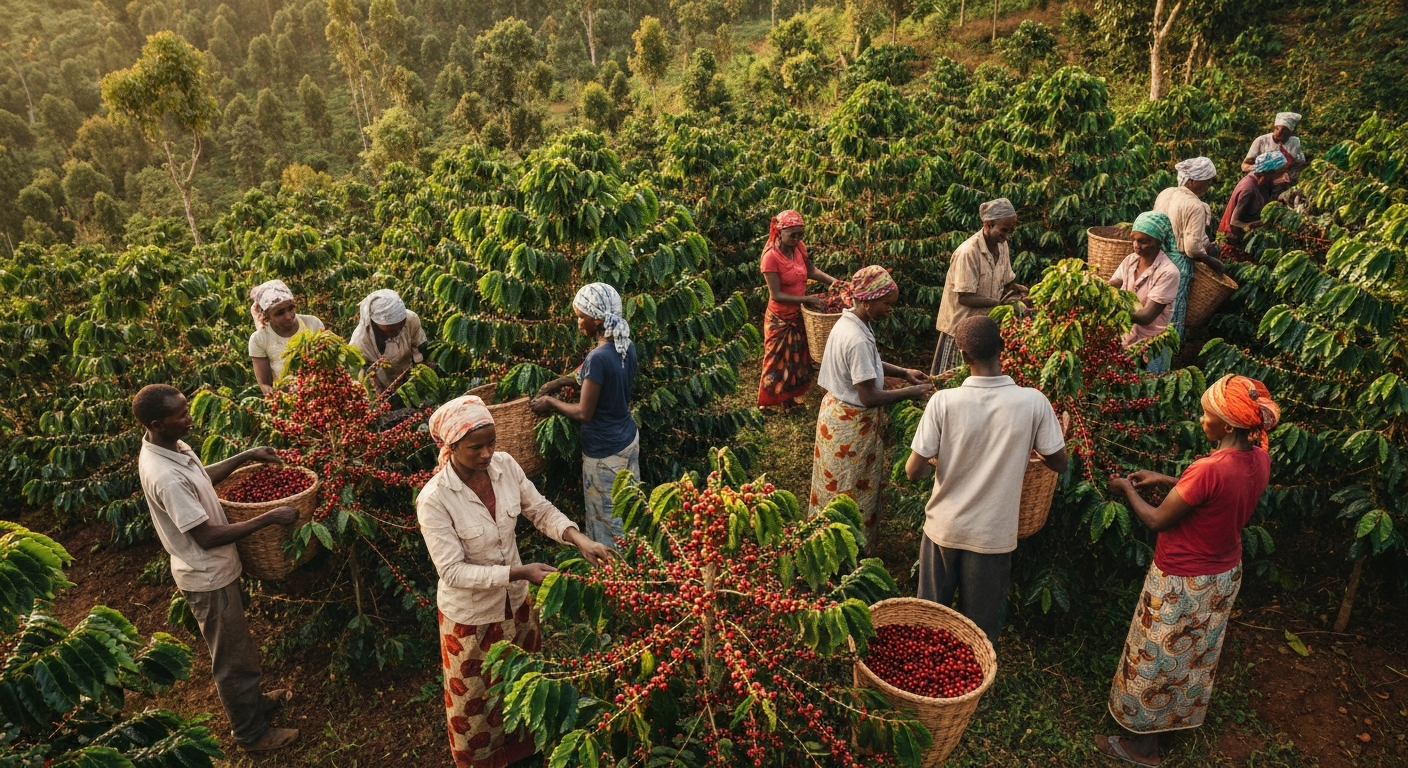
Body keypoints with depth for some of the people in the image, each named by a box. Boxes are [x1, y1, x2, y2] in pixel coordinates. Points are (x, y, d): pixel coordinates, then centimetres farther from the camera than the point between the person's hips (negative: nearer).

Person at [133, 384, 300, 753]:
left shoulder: (169, 445, -4)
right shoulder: (166, 477, -34)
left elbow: (201, 476, 16)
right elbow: (207, 536, -30)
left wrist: (248, 456, 6)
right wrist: (270, 517, -28)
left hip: (213, 569, 9)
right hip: (208, 578, -9)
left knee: (238, 645, 28)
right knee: (232, 658, 10)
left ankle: (254, 700, 49)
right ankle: (251, 733, 29)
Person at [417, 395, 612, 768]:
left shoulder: (505, 465, -15)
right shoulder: (434, 499, -29)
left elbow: (541, 510, -4)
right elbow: (453, 571, -27)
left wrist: (580, 540, -21)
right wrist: (520, 572, -33)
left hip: (515, 600, 5)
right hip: (471, 614, -5)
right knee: (476, 697, 19)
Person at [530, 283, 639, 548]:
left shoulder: (598, 357, -27)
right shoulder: (627, 346, -2)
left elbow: (583, 413, -23)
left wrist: (549, 401, -7)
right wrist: (563, 381, 10)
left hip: (605, 452, -8)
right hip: (630, 439, 8)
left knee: (607, 523, 9)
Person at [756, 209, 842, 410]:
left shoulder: (799, 247, -7)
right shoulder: (771, 257, -26)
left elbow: (811, 271, 10)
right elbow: (776, 295, -26)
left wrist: (833, 281, -6)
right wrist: (807, 299, -29)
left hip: (799, 314, 6)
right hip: (780, 318, -6)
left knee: (797, 356, 20)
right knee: (778, 359, 9)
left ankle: (791, 396, 38)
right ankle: (770, 400, 27)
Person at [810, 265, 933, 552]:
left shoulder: (849, 321, -1)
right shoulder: (857, 339, -31)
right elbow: (870, 397, -30)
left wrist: (903, 371, 5)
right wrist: (911, 391, -19)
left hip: (838, 412, 9)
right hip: (852, 424, -9)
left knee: (838, 487, 24)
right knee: (854, 491, 9)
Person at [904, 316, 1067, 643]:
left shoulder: (943, 401, -19)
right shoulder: (1034, 402, -17)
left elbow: (913, 471, -15)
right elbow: (1059, 463, -4)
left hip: (944, 528, 0)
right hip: (993, 534, 0)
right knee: (981, 630, 19)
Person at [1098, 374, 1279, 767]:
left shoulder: (1209, 469, -34)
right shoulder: (1259, 460, -9)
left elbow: (1157, 521, -21)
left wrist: (1127, 490, -4)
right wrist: (1165, 481, 7)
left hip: (1183, 583, -8)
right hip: (1224, 575, 8)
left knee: (1155, 660, 12)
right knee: (1197, 655, 28)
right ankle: (1184, 716, 51)